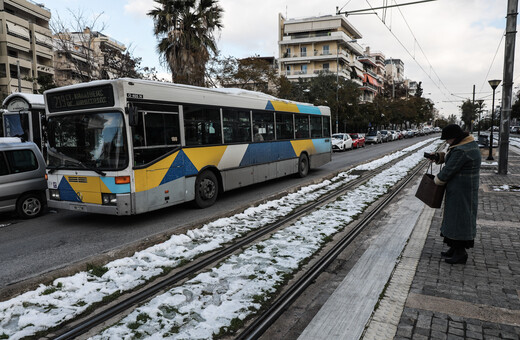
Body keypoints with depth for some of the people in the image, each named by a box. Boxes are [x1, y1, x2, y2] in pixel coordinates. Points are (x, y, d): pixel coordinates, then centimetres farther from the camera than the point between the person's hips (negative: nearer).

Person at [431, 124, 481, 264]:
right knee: (454, 217, 17)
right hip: (457, 190, 10)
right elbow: (450, 157, 19)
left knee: (459, 219, -1)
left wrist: (436, 181, -3)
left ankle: (460, 253, 11)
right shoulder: (470, 143, 9)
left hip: (461, 191, -10)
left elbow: (448, 171, -20)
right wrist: (439, 156, 1)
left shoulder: (461, 151, -25)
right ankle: (455, 248, 29)